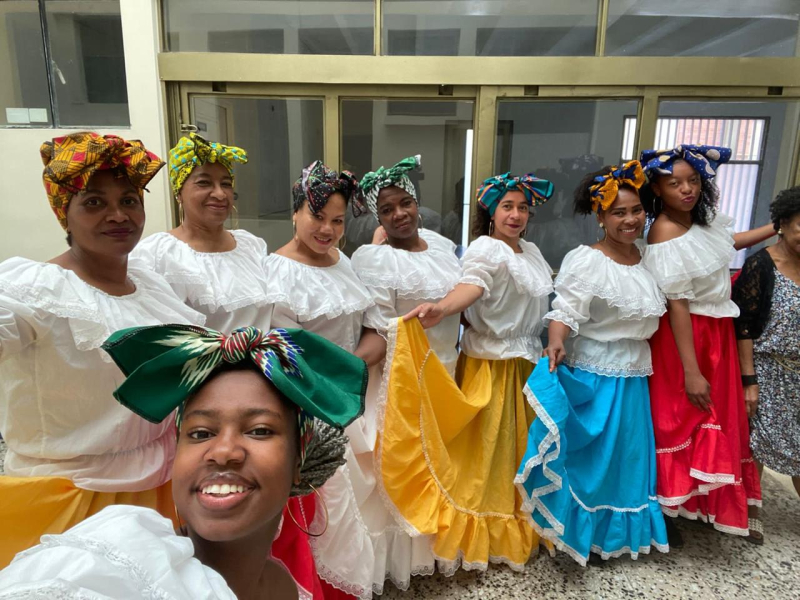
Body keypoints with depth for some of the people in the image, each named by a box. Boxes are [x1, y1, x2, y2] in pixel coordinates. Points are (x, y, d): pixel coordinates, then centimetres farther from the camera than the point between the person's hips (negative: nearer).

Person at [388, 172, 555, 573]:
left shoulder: (532, 251, 12)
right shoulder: (486, 248, -15)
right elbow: (473, 283, -36)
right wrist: (441, 309, -55)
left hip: (528, 363, 8)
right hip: (493, 366, -8)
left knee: (520, 445, 18)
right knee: (488, 451, 0)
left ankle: (514, 529, 38)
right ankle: (478, 536, 18)